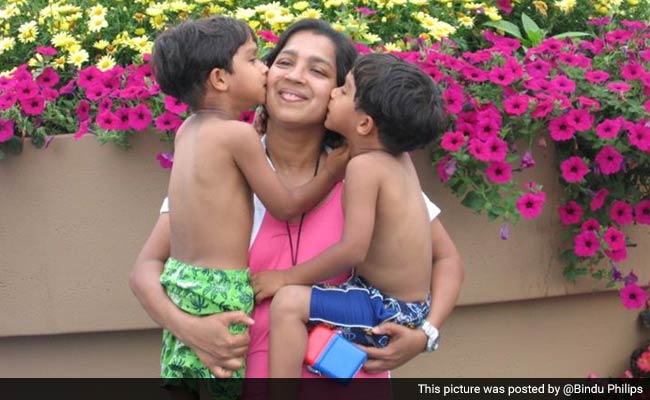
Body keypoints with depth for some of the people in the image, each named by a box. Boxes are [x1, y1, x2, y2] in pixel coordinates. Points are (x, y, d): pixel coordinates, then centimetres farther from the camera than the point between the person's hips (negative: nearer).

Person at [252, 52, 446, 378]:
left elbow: (353, 249, -29)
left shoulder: (364, 166, -23)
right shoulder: (399, 158, 2)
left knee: (288, 302, -22)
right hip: (410, 307, 10)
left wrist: (286, 277, -19)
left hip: (387, 313, -10)